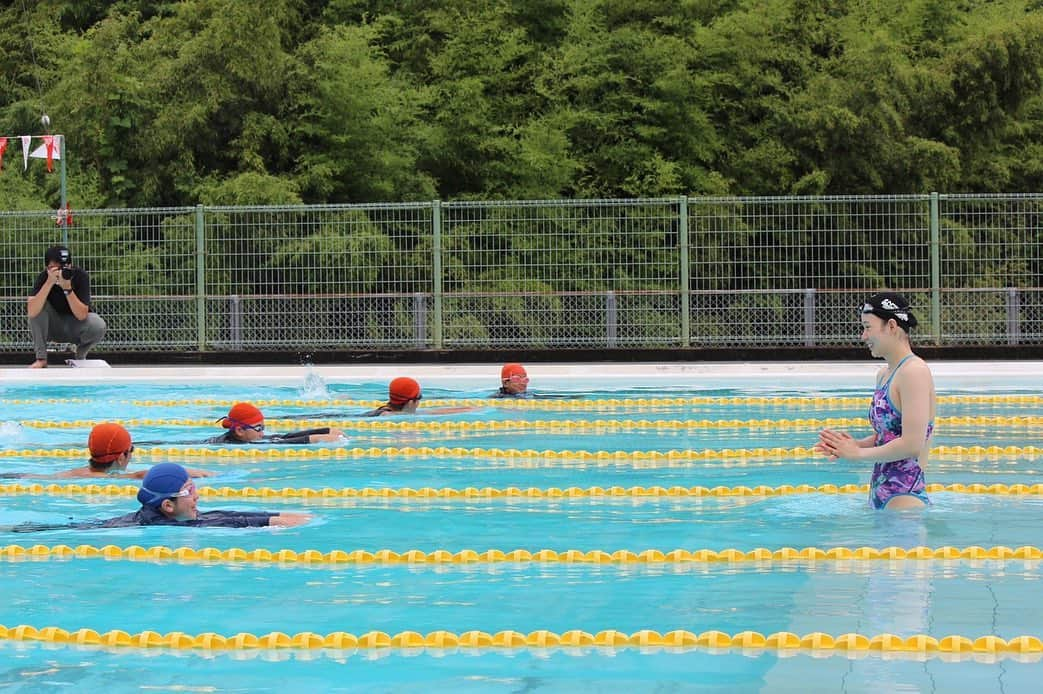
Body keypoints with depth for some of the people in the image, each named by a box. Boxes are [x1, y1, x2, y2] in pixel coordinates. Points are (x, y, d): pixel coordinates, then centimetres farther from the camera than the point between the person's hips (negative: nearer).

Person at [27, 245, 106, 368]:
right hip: (52, 329, 1)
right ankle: (41, 358, -14)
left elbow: (81, 316, -29)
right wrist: (50, 282, -41)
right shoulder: (43, 277, -19)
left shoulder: (80, 275, -22)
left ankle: (80, 356, 2)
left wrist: (67, 288, -40)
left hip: (76, 326, -1)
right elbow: (32, 313, -34)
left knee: (98, 326, -31)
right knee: (39, 306, -26)